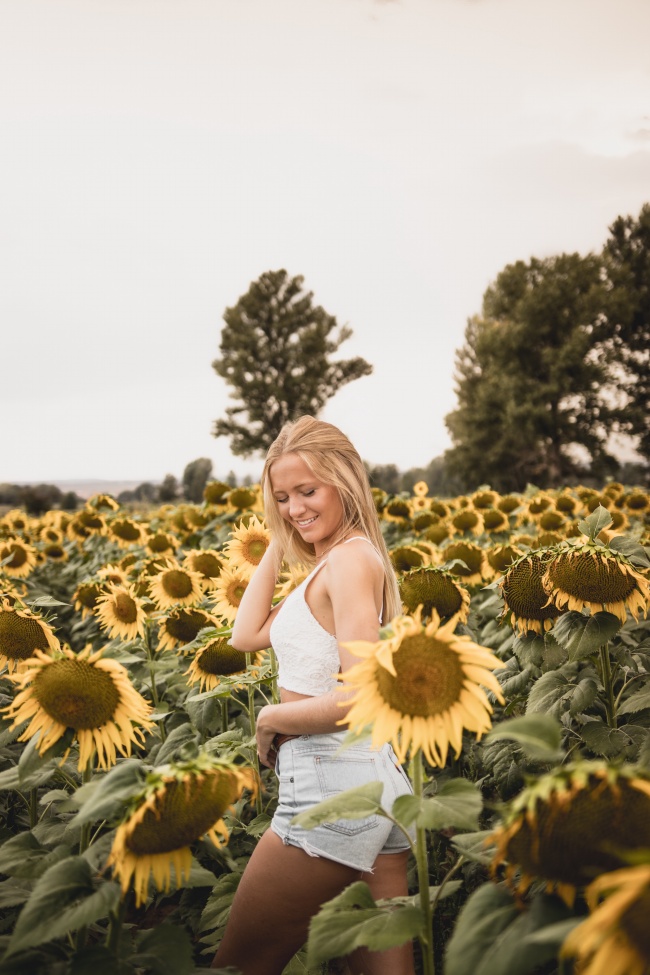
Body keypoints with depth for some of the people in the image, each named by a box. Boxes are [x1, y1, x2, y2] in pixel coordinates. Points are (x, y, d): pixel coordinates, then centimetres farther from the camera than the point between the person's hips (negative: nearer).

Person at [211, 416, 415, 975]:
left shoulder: (349, 558, -15)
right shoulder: (333, 564, 14)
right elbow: (246, 636, 15)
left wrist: (271, 717, -8)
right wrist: (277, 546, 12)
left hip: (332, 785, -9)